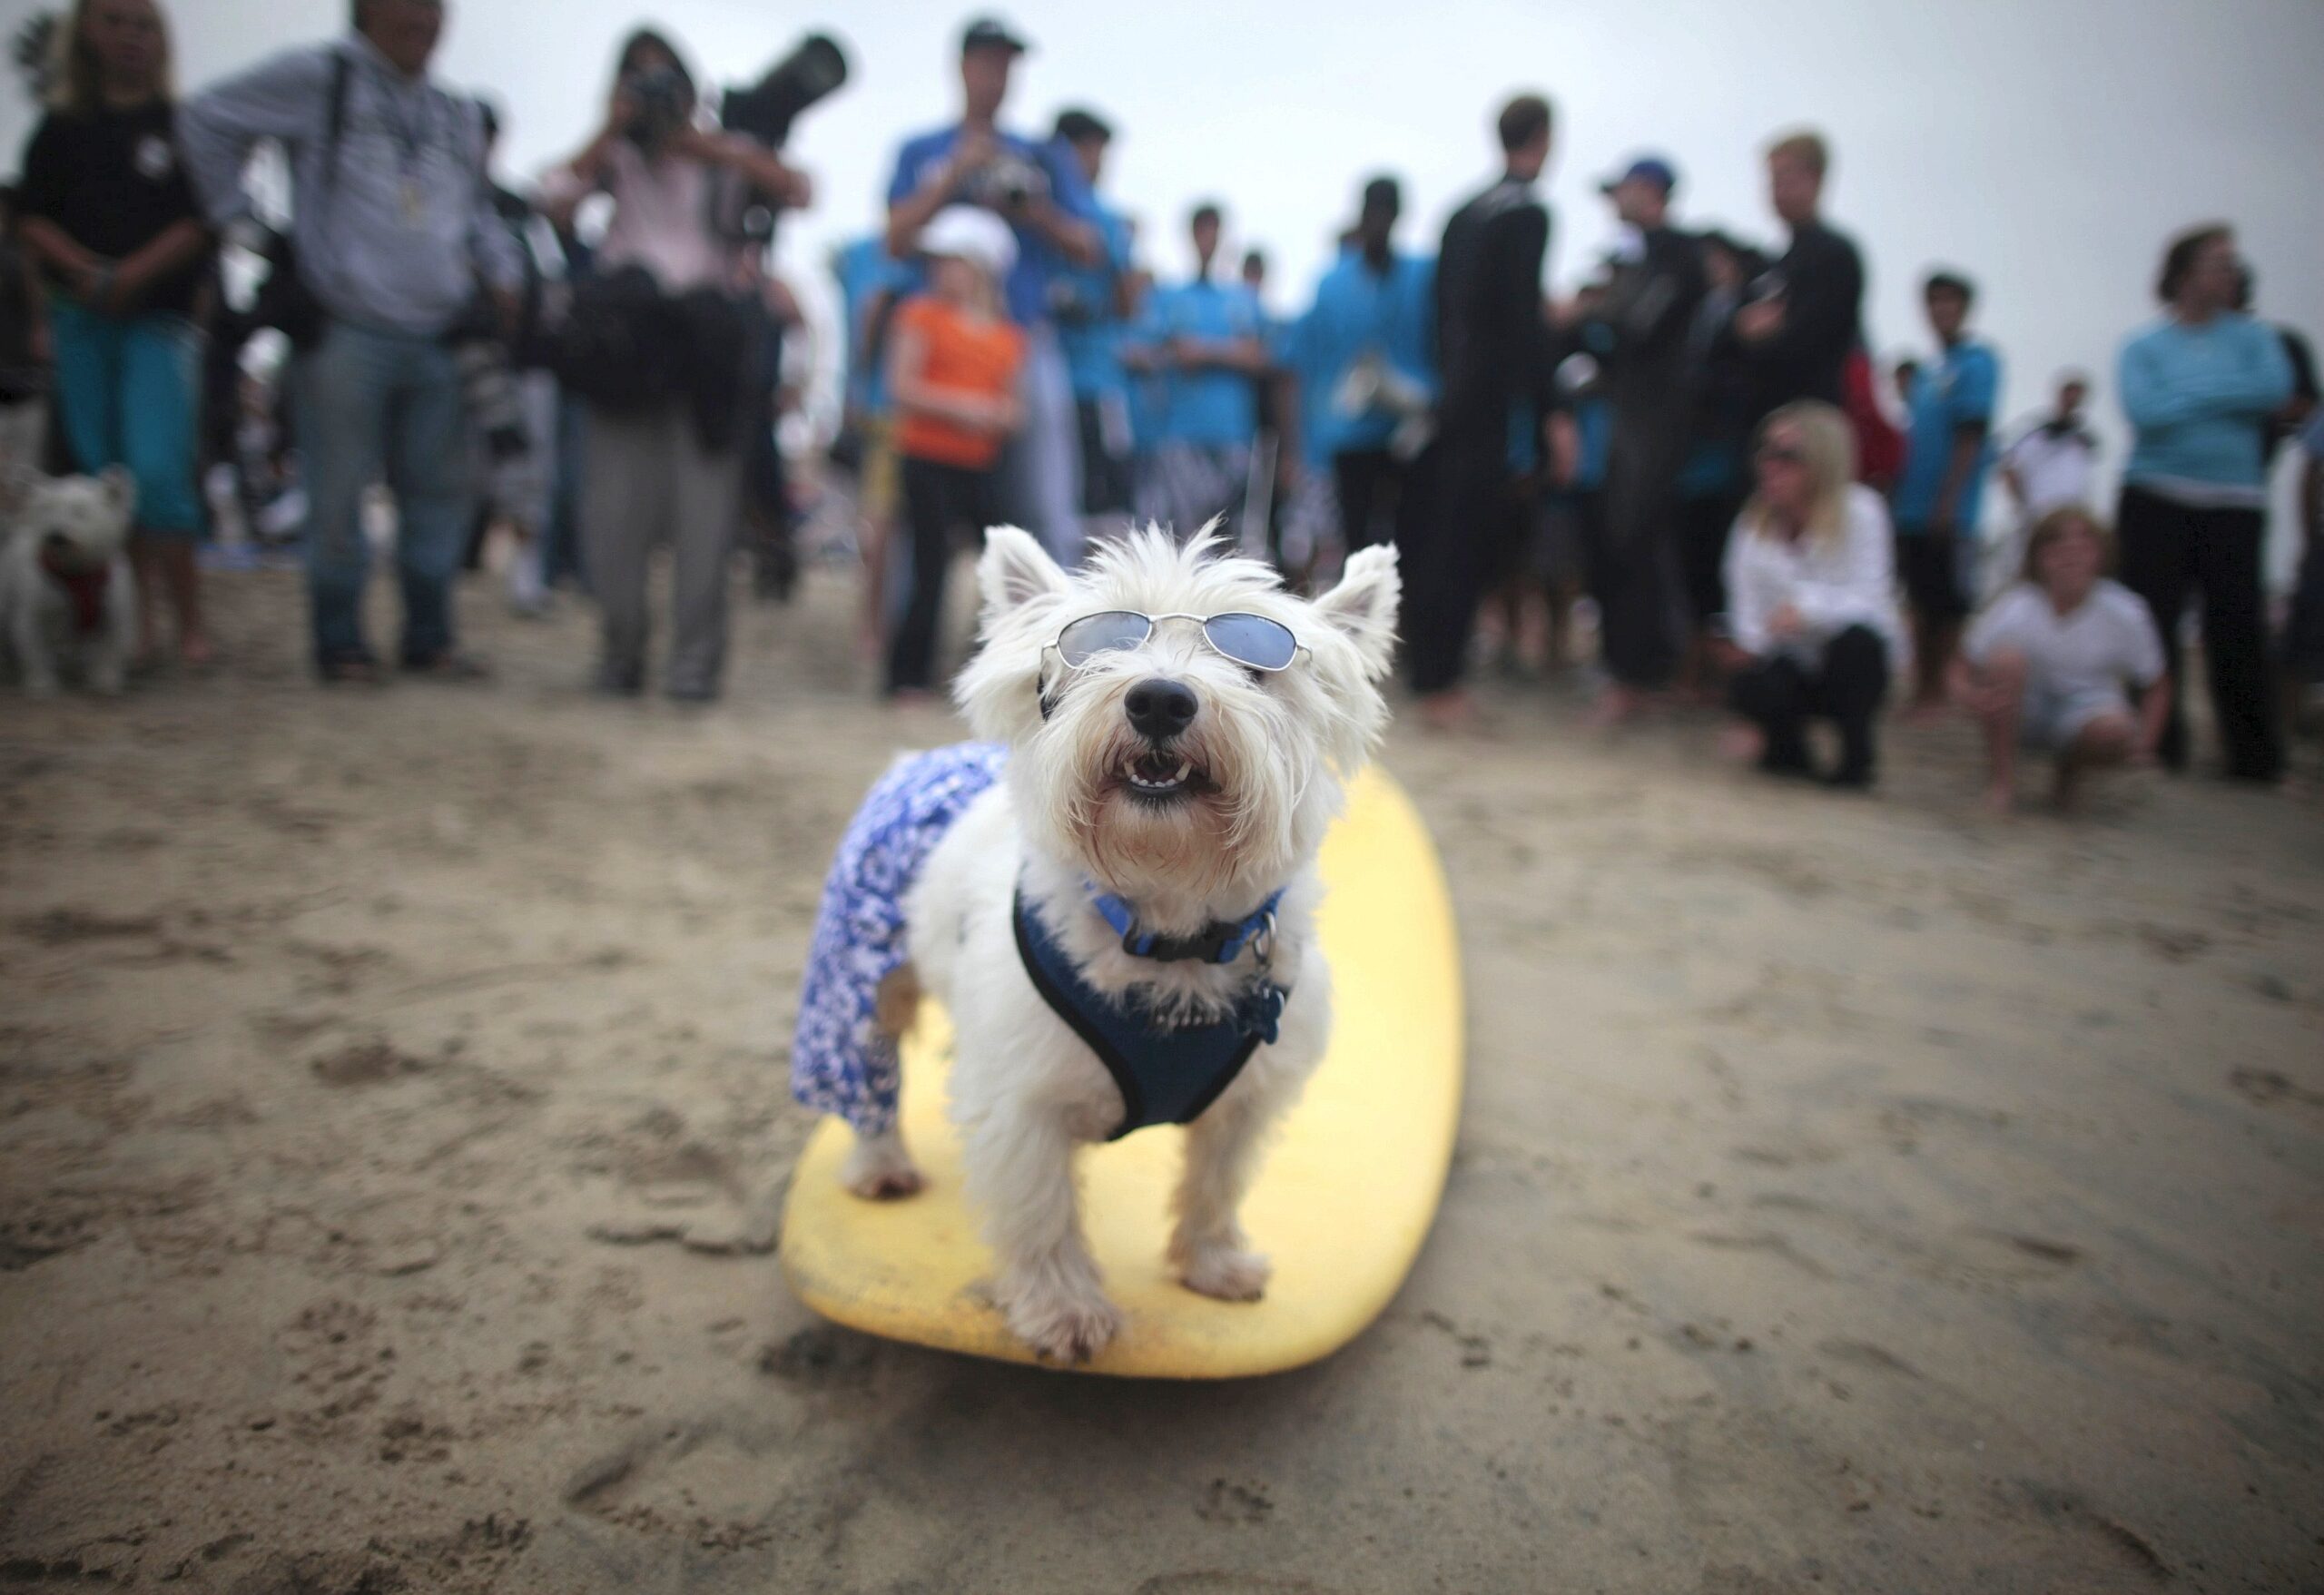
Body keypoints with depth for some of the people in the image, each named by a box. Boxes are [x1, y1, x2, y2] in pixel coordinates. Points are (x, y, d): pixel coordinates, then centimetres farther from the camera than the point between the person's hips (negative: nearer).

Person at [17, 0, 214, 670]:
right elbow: (33, 220, 9)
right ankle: (141, 620, 14)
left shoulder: (183, 126, 4)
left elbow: (200, 222, -4)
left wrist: (134, 275, -15)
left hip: (159, 318, -4)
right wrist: (83, 270, -11)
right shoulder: (61, 129, 13)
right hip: (80, 320, 4)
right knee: (101, 474, 4)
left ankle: (188, 622, -5)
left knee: (157, 470, -15)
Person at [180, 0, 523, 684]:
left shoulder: (456, 114, 17)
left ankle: (430, 638, 17)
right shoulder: (318, 77, 0)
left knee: (438, 490, 6)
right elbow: (206, 120, 4)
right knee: (340, 493, -1)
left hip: (439, 338, 5)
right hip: (348, 335, -5)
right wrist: (240, 219, 1)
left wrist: (502, 275, 11)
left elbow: (479, 211, 27)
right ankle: (340, 645, 10)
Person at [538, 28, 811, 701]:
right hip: (625, 333, 1)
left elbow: (795, 190, 3)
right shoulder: (615, 156, 19)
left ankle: (696, 655, -6)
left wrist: (711, 148, 1)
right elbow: (556, 202, 2)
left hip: (703, 337, -1)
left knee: (703, 505, -8)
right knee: (616, 506, -3)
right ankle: (620, 650, 8)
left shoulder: (722, 153, 18)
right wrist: (609, 131, 2)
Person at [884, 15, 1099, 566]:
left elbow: (1088, 249, 11)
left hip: (1027, 345, 1)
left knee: (1050, 510, -7)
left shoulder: (1044, 157, 18)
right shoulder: (921, 154, 15)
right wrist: (954, 176, -6)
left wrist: (1035, 213, -6)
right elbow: (897, 241, 2)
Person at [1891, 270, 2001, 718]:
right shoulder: (1932, 366, 14)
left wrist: (1947, 502, -19)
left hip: (1948, 512, -7)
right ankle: (1923, 687, 21)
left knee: (1947, 603, 1)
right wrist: (1901, 494, 11)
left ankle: (1938, 690, 9)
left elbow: (1971, 437, -14)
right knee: (1922, 600, 12)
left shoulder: (1976, 362, -8)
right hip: (1915, 508, 7)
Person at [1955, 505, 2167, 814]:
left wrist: (2143, 741, -18)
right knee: (2007, 656, -33)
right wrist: (1974, 698, -38)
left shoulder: (2125, 613, -14)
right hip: (2023, 711, 0)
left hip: (2087, 710, 1)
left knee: (2116, 730, -36)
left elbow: (2154, 688, -2)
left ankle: (2073, 768, 4)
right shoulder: (2015, 610, -18)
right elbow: (1961, 673, -15)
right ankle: (2002, 779, -16)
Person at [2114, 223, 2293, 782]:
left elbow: (2276, 388, -8)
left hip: (2234, 503, 2)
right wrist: (2228, 397, -4)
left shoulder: (2252, 337, 11)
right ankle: (2154, 748, 6)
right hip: (2156, 500, -1)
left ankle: (2255, 754, 9)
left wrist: (2189, 397, -7)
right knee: (2152, 622, -4)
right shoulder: (2143, 347, 5)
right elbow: (2144, 410, -12)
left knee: (2237, 627, -1)